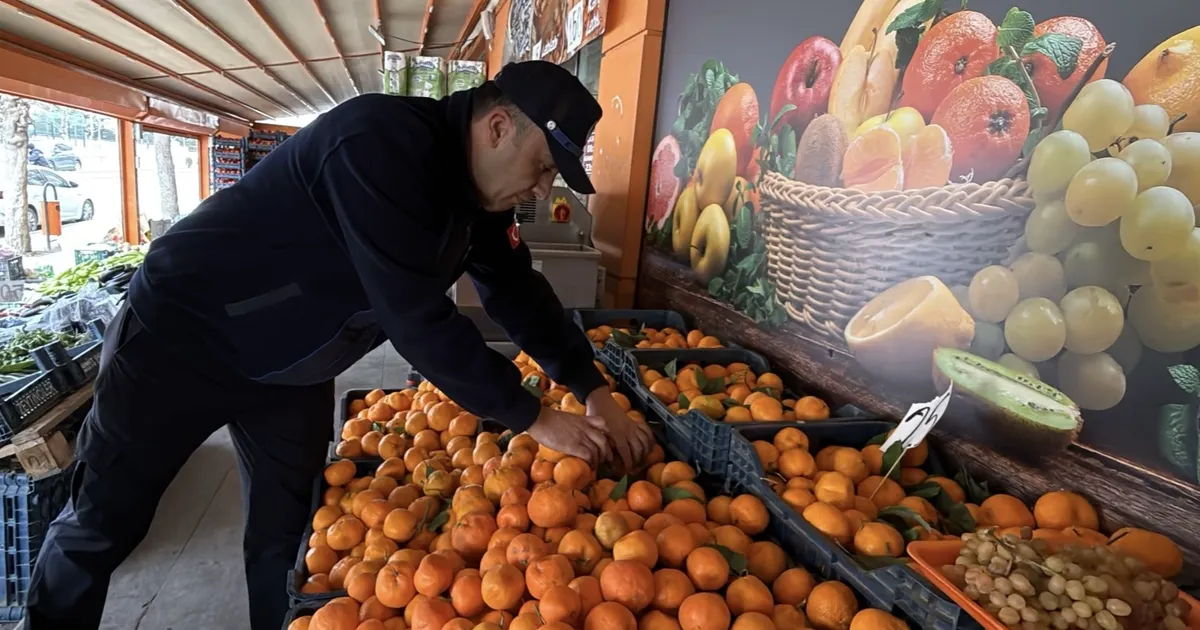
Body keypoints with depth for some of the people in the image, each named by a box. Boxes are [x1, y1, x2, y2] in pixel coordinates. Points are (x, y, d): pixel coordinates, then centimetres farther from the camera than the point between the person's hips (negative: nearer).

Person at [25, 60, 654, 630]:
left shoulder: (477, 184, -3)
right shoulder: (382, 143, -31)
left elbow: (517, 289, 2)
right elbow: (417, 318, -34)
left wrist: (594, 391, -6)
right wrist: (530, 416, -26)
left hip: (291, 368, 7)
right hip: (183, 335, -7)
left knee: (286, 534, 10)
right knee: (101, 527, 8)